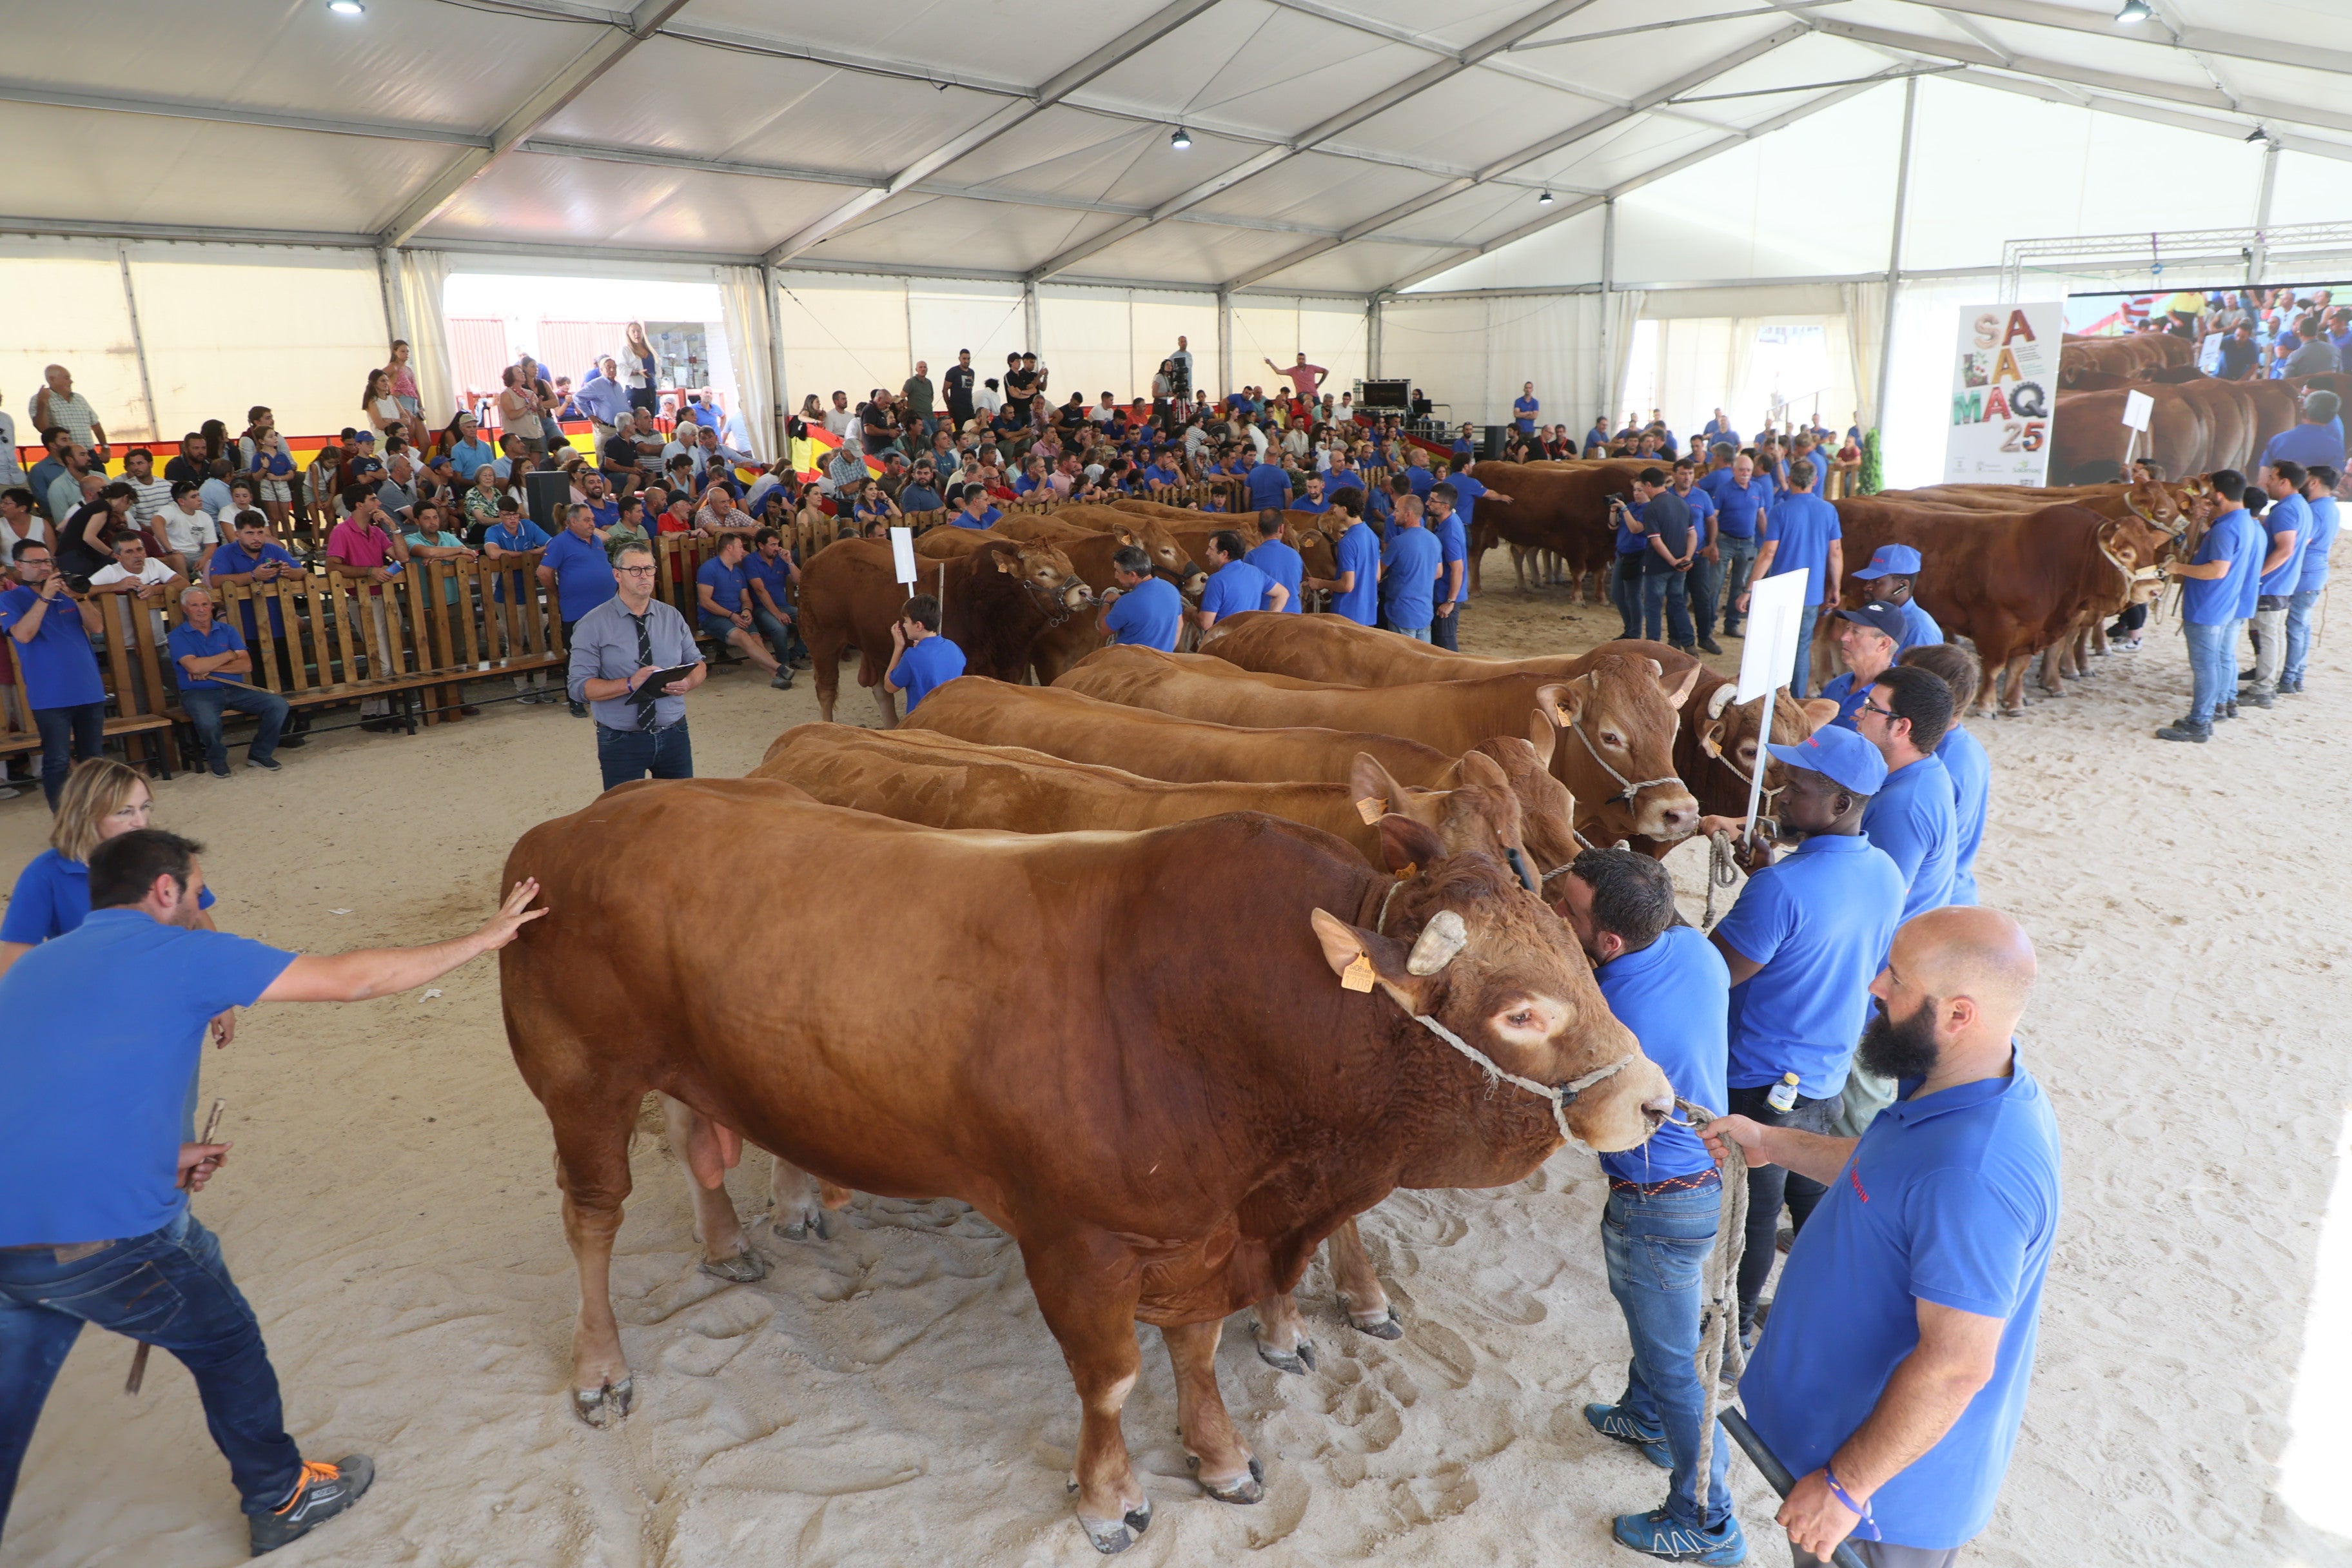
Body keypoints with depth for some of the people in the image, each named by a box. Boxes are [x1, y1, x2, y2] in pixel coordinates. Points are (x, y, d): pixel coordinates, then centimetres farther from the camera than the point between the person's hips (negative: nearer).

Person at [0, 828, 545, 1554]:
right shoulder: (183, 954, -5)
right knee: (225, 1344, 18)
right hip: (106, 1233, -6)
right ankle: (281, 1501, 36)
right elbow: (353, 978, -6)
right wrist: (483, 938, 3)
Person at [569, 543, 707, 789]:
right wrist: (630, 684, -25)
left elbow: (698, 664, 8)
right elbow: (579, 686, -12)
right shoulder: (592, 626, -7)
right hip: (621, 741, -3)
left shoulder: (672, 617, 6)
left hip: (674, 735, 4)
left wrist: (688, 682, -15)